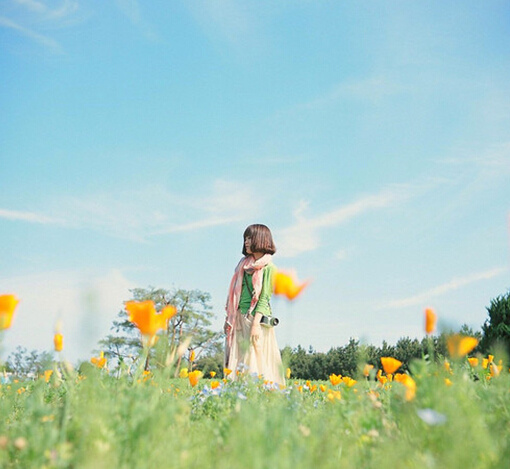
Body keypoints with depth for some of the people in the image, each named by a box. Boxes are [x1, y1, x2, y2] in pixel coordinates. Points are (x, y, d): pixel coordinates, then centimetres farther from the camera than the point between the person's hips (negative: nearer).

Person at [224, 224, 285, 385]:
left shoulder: (268, 267, -5)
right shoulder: (244, 264, 14)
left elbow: (264, 298, -11)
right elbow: (235, 293, 15)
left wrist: (256, 324, -17)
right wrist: (228, 318, 11)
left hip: (255, 318, -7)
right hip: (239, 319, 7)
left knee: (254, 360, -7)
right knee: (237, 359, 5)